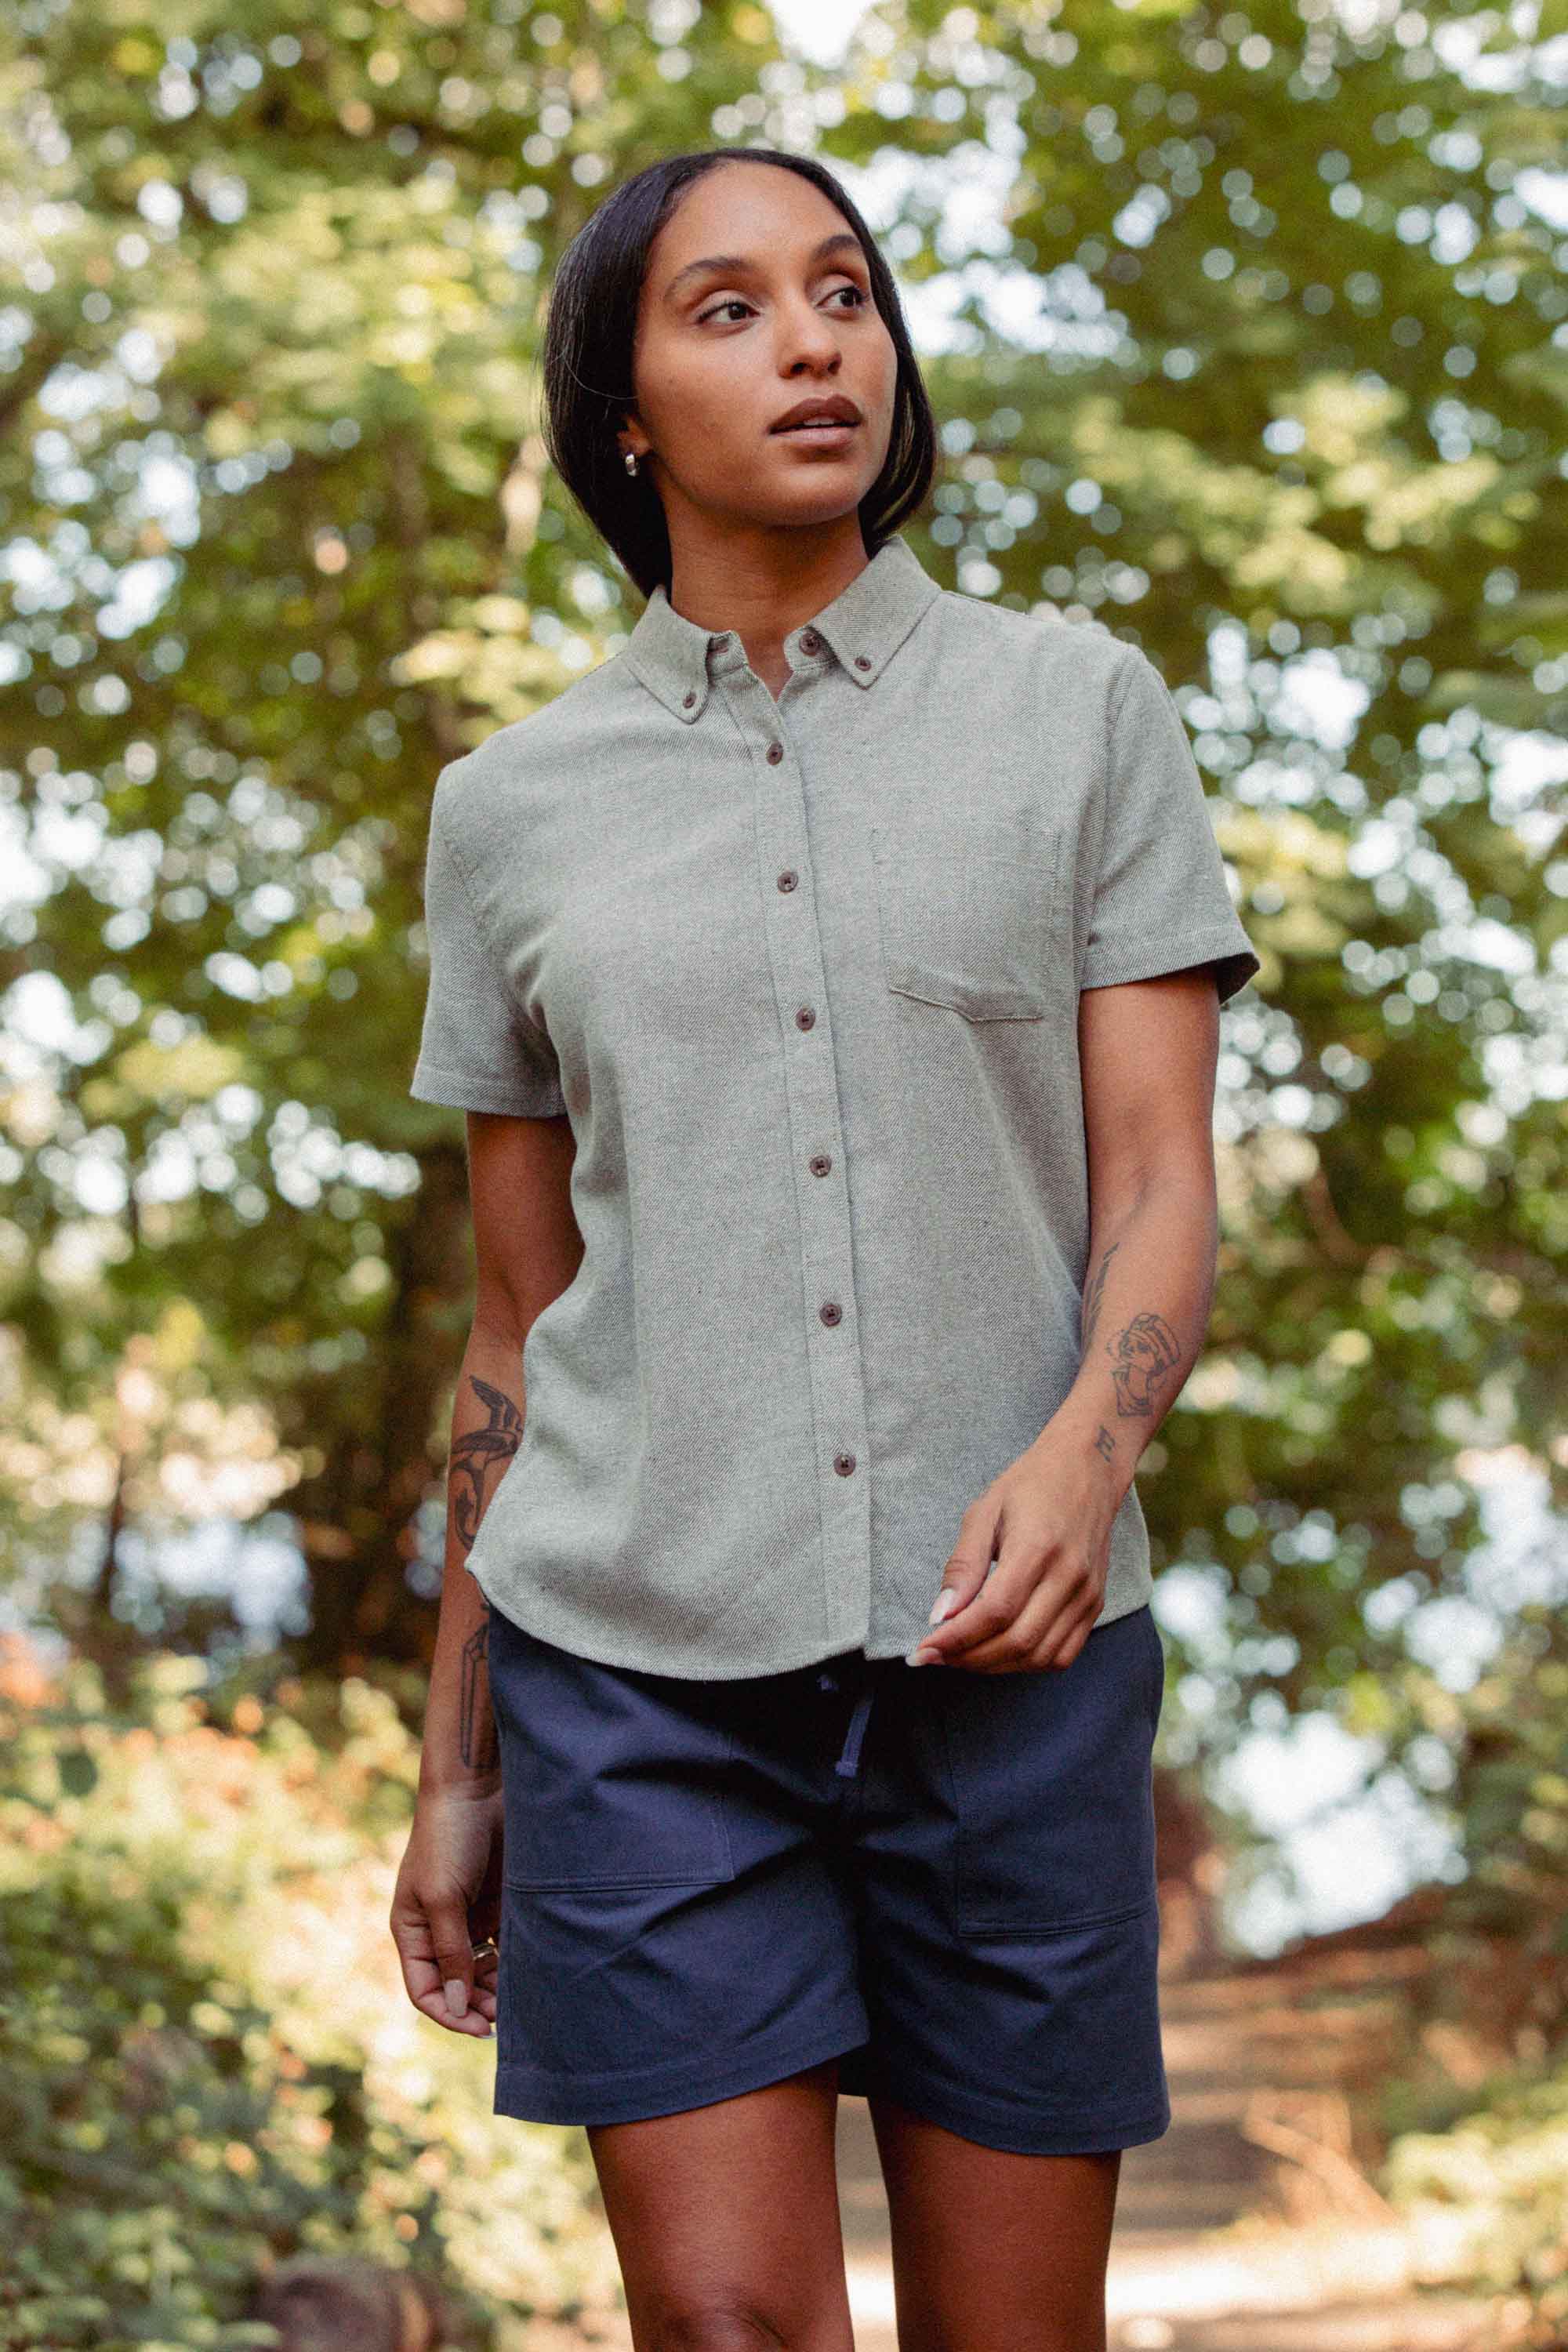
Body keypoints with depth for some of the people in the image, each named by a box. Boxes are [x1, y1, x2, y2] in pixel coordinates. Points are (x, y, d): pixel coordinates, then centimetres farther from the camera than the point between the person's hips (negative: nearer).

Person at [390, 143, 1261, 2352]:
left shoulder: (1081, 710, 4)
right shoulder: (512, 808, 8)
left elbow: (1163, 1184, -2)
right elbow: (522, 1320, 12)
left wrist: (1081, 1458, -23)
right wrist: (456, 1773, 12)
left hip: (1006, 1656, 0)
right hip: (643, 1668, 0)